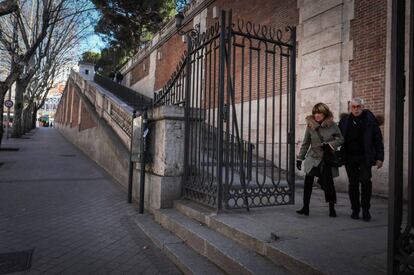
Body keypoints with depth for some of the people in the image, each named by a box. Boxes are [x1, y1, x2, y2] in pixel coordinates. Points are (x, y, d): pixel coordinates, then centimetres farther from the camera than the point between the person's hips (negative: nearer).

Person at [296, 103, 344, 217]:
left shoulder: (332, 125, -4)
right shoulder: (310, 125, 1)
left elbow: (340, 139, 3)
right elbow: (305, 143, 7)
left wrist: (329, 144, -14)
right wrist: (300, 158, 7)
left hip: (327, 159, -1)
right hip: (313, 158, 1)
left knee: (328, 183, 2)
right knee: (308, 182, -7)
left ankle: (332, 208, 20)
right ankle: (305, 207, 4)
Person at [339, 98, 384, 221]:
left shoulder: (370, 120, -1)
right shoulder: (344, 121, 6)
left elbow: (378, 140, 0)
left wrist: (379, 157, -5)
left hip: (365, 157, -2)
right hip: (349, 157, 2)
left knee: (366, 181, -12)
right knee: (353, 184, 8)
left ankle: (365, 209, 5)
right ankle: (355, 210, 19)